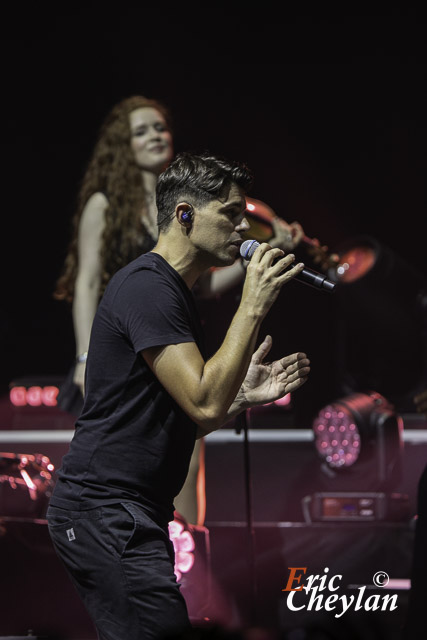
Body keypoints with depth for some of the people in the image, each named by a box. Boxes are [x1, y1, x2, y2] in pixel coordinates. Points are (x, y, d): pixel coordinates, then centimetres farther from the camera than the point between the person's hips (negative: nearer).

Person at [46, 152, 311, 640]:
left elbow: (190, 419, 24)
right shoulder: (147, 285, -12)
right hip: (106, 511, -11)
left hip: (129, 512, 11)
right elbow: (204, 406, -21)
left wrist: (243, 395, 8)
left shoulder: (172, 291, 20)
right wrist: (253, 305, -17)